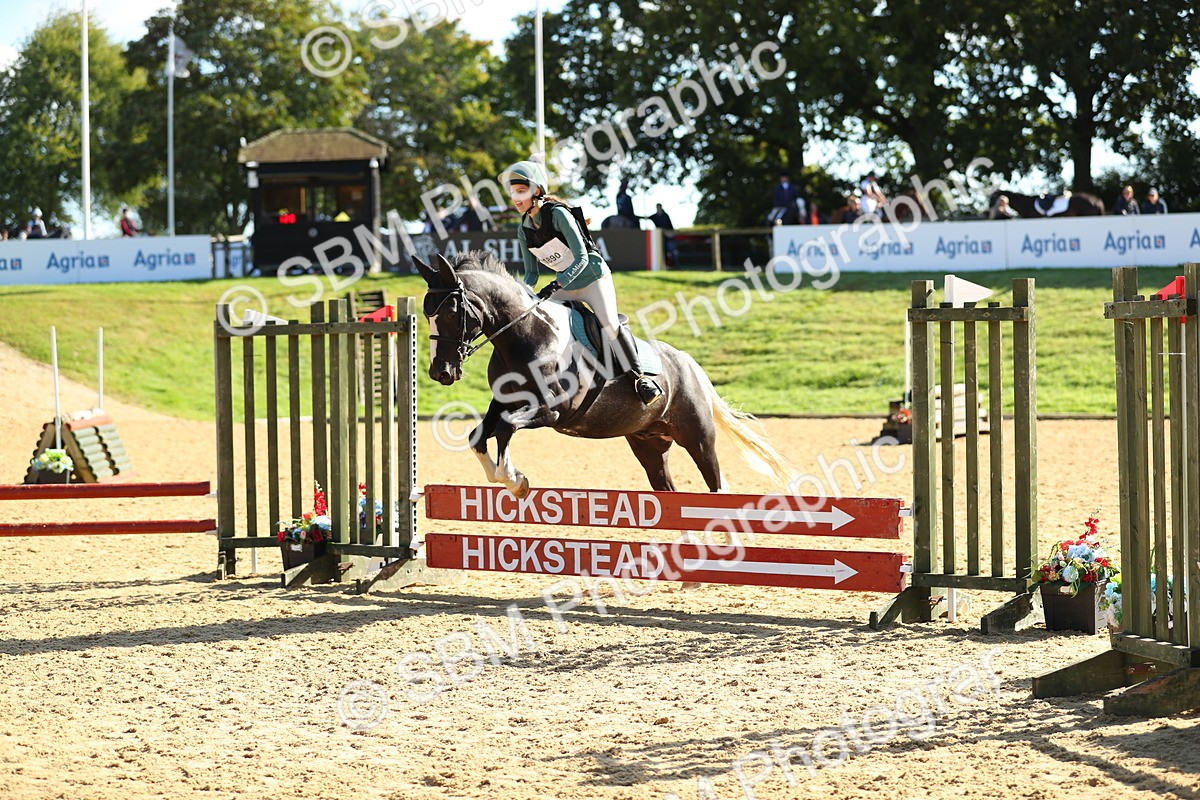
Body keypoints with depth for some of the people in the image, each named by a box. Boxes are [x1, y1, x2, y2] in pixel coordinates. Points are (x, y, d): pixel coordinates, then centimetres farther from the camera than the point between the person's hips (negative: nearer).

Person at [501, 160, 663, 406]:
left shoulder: (558, 214, -19)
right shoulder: (524, 230, 1)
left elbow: (582, 258, -23)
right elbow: (531, 274, 8)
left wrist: (555, 285, -33)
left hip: (593, 275, -7)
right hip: (565, 284, 7)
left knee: (610, 325, -23)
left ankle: (640, 378, -17)